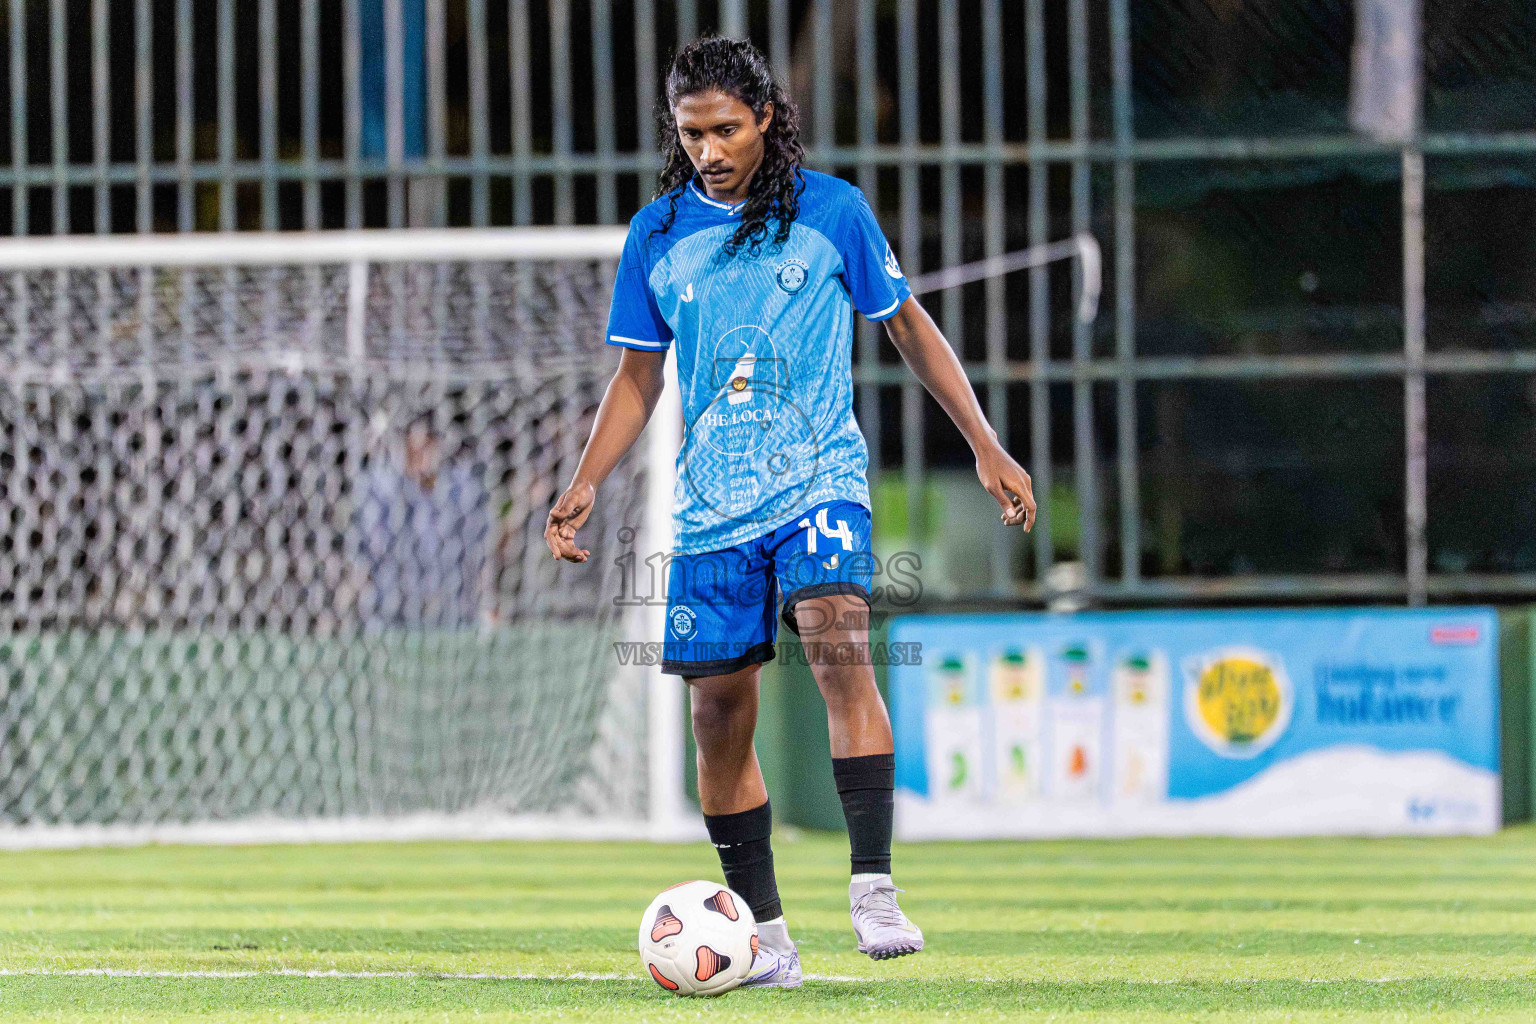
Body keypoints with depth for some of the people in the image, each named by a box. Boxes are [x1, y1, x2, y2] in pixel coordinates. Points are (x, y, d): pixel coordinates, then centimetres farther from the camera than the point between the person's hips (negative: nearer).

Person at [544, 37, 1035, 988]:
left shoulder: (832, 210, 0)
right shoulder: (658, 234, 7)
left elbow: (910, 327, 10)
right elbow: (639, 375, 15)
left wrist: (987, 445, 7)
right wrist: (586, 484, 3)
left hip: (819, 479, -3)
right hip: (710, 505, 3)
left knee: (837, 637, -28)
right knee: (720, 710, 1)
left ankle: (875, 889, -31)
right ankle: (764, 935, 12)